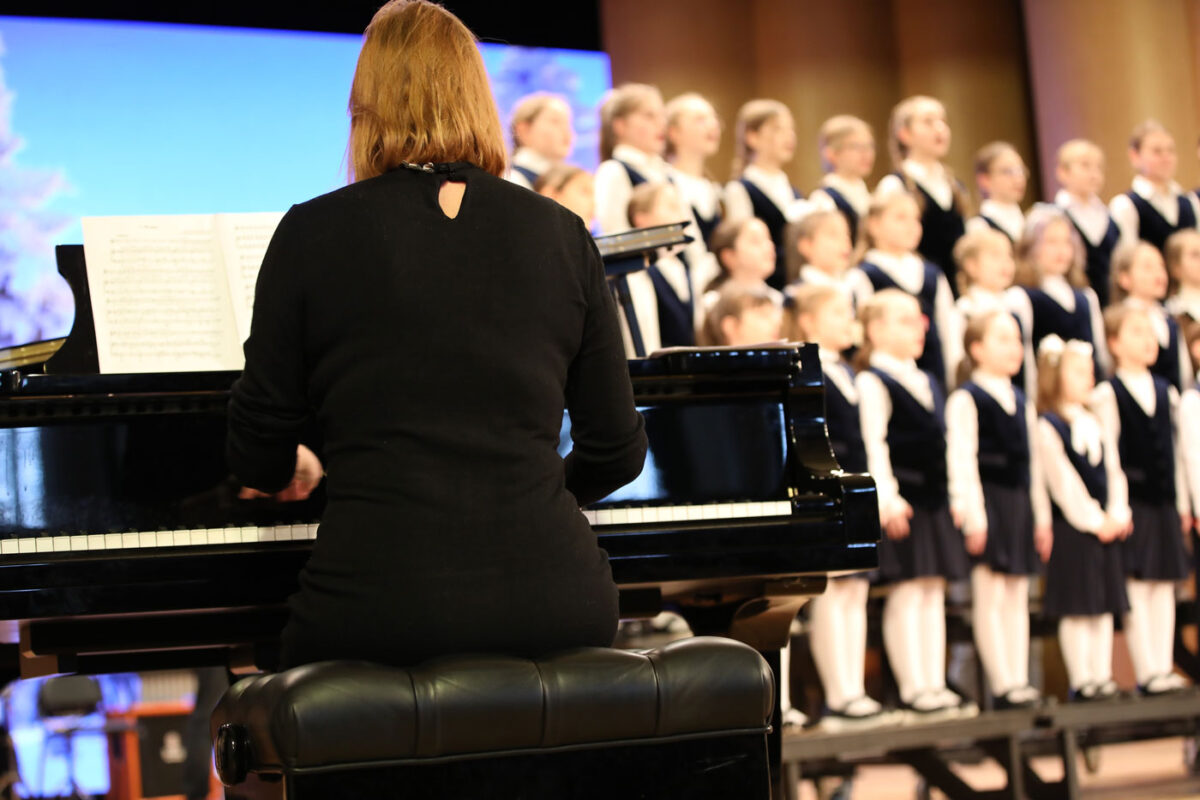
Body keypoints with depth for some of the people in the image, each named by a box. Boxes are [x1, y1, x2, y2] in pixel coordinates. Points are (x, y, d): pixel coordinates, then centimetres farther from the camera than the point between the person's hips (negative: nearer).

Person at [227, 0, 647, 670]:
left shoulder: (312, 234, 2)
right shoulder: (561, 235, 8)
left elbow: (260, 456, 7)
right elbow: (616, 454, 12)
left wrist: (291, 470, 32)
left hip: (380, 616, -2)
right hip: (552, 607, 2)